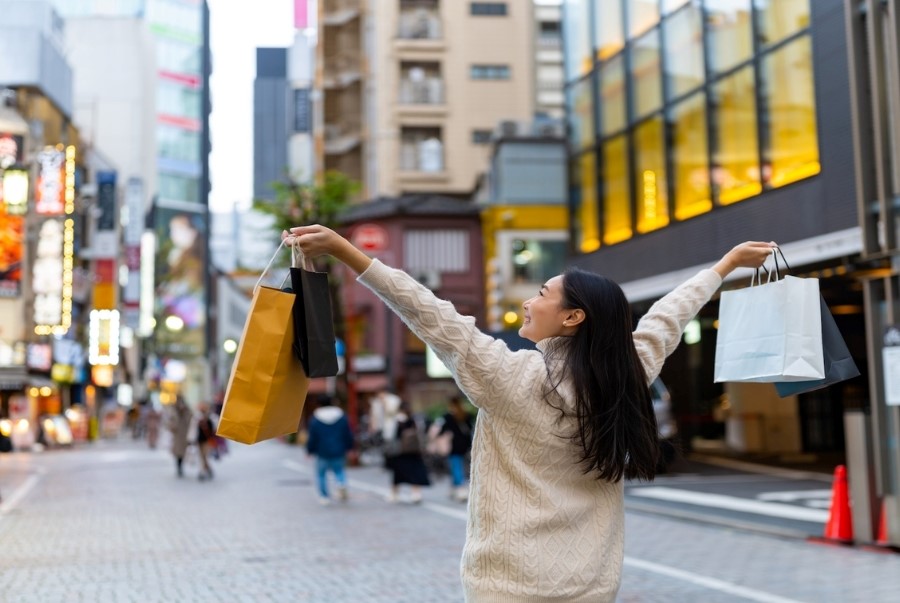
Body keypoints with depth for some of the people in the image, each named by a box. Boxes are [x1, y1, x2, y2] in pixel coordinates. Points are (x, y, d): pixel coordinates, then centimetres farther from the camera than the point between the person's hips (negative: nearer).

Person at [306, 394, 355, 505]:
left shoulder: (315, 420, -8)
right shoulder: (342, 417, 0)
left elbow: (312, 438, -5)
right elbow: (349, 435, 5)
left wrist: (310, 451, 9)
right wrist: (349, 448, 17)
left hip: (323, 453, -2)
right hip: (339, 452, 2)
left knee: (321, 473, 13)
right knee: (338, 470, 22)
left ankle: (324, 497, 12)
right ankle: (342, 483, -8)